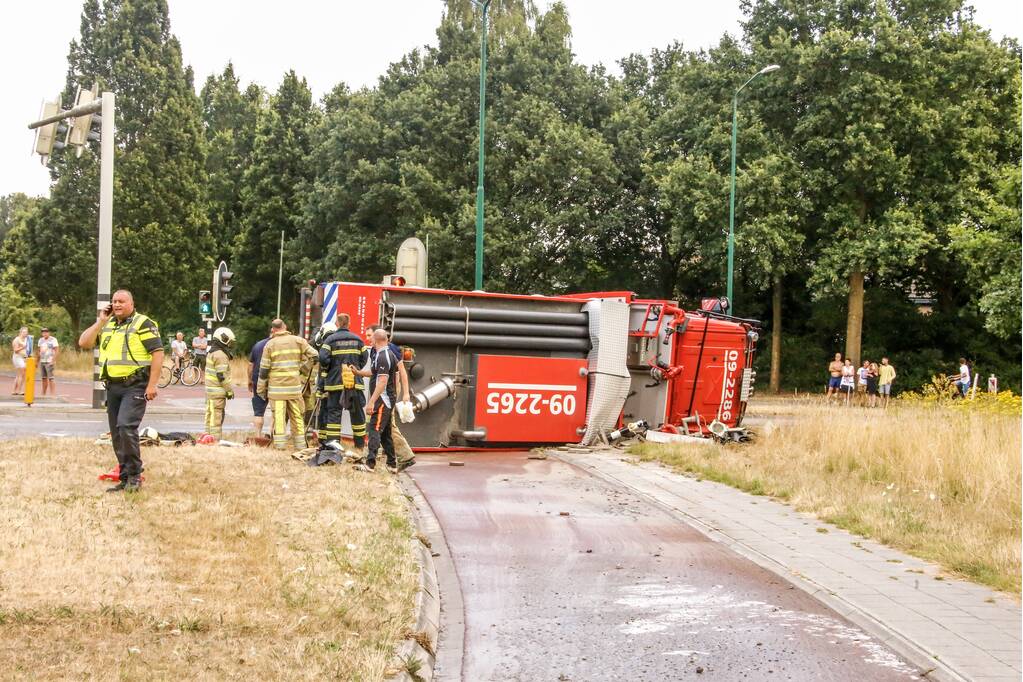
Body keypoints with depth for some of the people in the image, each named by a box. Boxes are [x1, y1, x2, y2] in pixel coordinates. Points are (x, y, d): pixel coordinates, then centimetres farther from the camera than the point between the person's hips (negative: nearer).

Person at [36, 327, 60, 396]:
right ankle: (43, 394, 10)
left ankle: (53, 394, -12)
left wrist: (53, 361, -19)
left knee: (50, 378, -10)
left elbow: (57, 351, -11)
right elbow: (39, 351, 19)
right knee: (44, 378, 7)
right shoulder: (41, 340, 14)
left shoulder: (53, 340, -6)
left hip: (49, 362, -6)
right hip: (42, 362, 6)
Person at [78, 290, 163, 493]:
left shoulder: (143, 324, -5)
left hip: (134, 386, -7)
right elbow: (83, 343, 8)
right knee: (117, 435, 9)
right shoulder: (107, 325, 16)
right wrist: (101, 321, 0)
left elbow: (158, 353, -11)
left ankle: (134, 475, -11)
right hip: (113, 386, 8)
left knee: (126, 427, -22)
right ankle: (125, 479, 17)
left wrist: (152, 385, -17)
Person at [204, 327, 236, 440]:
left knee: (211, 416, 15)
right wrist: (230, 390, -12)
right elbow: (222, 376, -20)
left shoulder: (212, 353, 17)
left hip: (210, 390, 10)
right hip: (217, 392, -10)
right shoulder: (221, 355, -16)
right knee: (216, 417, -7)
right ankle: (216, 440, -6)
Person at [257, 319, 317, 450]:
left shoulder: (270, 344, 1)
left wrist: (261, 390, 9)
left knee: (279, 417, 0)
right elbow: (314, 356, -3)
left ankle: (280, 446, -2)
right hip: (295, 387, 2)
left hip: (276, 388, -1)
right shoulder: (298, 341, 3)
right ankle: (300, 446, 13)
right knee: (297, 417, 10)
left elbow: (264, 370, 1)